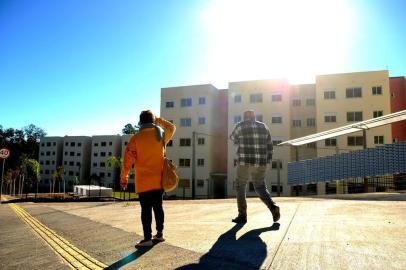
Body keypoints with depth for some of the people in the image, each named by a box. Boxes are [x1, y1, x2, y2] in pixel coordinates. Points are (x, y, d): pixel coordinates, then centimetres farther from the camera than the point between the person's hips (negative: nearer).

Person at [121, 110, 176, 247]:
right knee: (158, 207, 14)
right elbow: (172, 127, 26)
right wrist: (158, 120, 22)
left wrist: (124, 179, 4)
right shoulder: (161, 134, 1)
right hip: (158, 180, 4)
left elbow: (127, 161, -5)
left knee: (146, 209, -1)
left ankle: (147, 238, 0)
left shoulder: (136, 138, -7)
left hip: (143, 182, -3)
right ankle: (159, 233, 23)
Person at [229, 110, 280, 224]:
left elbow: (233, 138, 18)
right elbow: (270, 147, 10)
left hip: (245, 162, -4)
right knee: (260, 187, 16)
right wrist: (267, 161, 18)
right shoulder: (264, 127, 10)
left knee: (240, 187, 12)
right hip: (260, 163, 4)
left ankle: (242, 215, 8)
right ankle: (273, 207, -8)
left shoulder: (240, 126, -2)